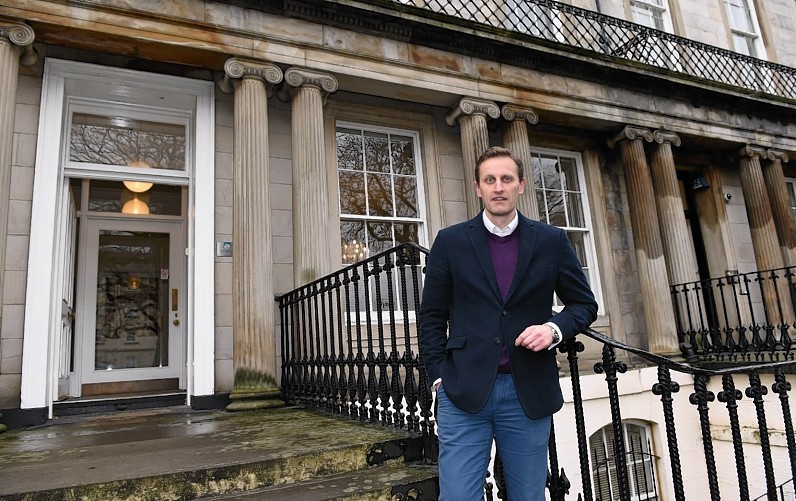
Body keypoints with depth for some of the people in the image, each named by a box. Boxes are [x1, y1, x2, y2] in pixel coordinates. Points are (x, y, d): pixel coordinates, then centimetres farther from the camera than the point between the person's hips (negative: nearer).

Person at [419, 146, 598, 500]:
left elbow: (584, 304, 12)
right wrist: (439, 376, -2)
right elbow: (432, 316, 6)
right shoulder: (450, 241, 4)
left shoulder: (551, 240, 7)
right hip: (465, 391, -1)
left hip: (529, 393, 2)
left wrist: (555, 328, -8)